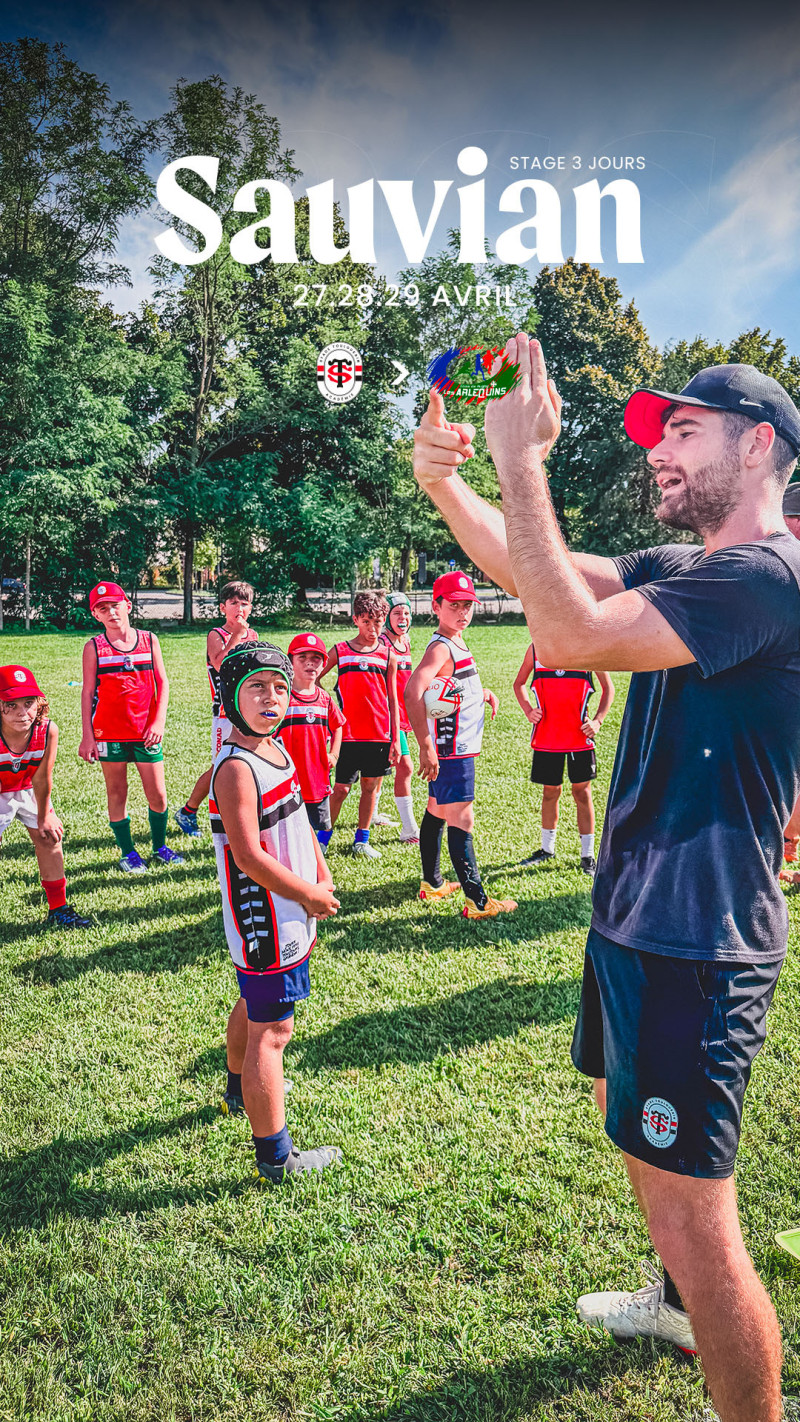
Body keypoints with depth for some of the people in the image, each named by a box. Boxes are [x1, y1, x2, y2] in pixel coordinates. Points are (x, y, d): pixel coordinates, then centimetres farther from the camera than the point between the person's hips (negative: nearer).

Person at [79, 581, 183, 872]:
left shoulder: (149, 640, 4)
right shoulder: (93, 647, 0)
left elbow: (162, 683, 5)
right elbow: (87, 692, 1)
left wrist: (159, 721, -6)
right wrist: (87, 736, -3)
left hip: (146, 732, 1)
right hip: (109, 733, -1)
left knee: (157, 794, 4)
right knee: (117, 794, 7)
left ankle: (159, 846, 24)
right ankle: (128, 852, 21)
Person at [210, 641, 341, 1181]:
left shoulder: (278, 750, 6)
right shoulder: (236, 767, -23)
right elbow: (249, 857, -26)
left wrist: (322, 878, 7)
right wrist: (310, 895, -16)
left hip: (290, 913, 10)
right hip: (266, 921, -10)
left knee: (254, 1005, 28)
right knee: (272, 1031, -1)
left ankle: (242, 1085, 51)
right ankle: (275, 1157, 11)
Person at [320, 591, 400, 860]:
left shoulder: (388, 656, 5)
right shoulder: (339, 651, 1)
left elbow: (392, 700, 7)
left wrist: (396, 739, 5)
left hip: (379, 734, 2)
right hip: (348, 734, -2)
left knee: (371, 786, 9)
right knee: (341, 789, -1)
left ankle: (361, 840, 23)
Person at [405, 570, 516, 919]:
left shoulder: (458, 644, 11)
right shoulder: (440, 648, -19)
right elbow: (413, 692, -34)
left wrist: (482, 693, 9)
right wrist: (426, 747, -34)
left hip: (457, 746, 10)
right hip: (452, 750, -10)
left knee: (437, 812, 18)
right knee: (461, 821, -7)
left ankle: (432, 883, 30)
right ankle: (477, 902, -3)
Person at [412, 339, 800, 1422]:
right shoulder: (685, 570, 11)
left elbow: (570, 635, -31)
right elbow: (527, 570, 10)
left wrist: (523, 460, -25)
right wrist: (444, 480, -5)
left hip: (695, 943, -10)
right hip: (633, 917, 10)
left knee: (692, 1220, -2)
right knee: (627, 1120, 28)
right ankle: (682, 1307, 53)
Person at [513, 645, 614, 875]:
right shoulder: (537, 647, 3)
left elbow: (608, 687, 7)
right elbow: (519, 683, 16)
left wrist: (597, 720, -5)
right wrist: (528, 710, -2)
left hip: (579, 734, -1)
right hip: (546, 734, 1)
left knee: (582, 792, 3)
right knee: (550, 791, 11)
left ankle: (587, 856, 14)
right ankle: (547, 849, 29)